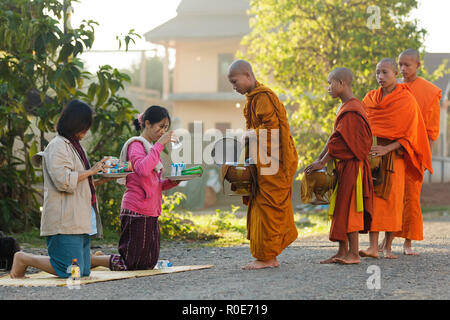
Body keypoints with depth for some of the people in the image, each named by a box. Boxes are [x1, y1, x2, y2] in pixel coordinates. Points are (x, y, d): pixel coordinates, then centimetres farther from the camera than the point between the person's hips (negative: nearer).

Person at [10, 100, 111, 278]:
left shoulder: (75, 146, 24)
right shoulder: (57, 146, -7)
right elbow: (63, 180, -20)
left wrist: (101, 180, 13)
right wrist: (90, 171, -11)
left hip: (81, 221, 10)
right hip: (65, 221, -10)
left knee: (84, 271, 4)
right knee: (70, 271, -14)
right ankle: (22, 259, 5)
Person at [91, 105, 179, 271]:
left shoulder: (149, 147, 22)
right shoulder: (136, 144, -6)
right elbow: (143, 169, -27)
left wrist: (172, 181, 5)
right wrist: (160, 144, -21)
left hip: (150, 213, 10)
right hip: (137, 212, -10)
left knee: (149, 264, 10)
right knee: (131, 264, -9)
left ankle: (100, 257, 20)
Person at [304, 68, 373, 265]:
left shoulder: (351, 111, -17)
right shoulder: (345, 107, 15)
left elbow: (340, 141, -19)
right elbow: (335, 138, 16)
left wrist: (322, 162, -13)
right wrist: (320, 159, 10)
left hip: (351, 166, -10)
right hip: (343, 166, 10)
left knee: (348, 208, -7)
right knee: (340, 209, 10)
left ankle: (353, 253, -3)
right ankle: (342, 252, 13)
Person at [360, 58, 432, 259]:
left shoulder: (406, 100, -2)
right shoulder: (370, 99, 10)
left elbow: (409, 135, -6)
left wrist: (386, 149, -17)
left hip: (393, 154, -3)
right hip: (371, 154, 3)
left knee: (392, 199, -4)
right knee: (373, 198, -7)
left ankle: (388, 246, 7)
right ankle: (373, 247, -13)